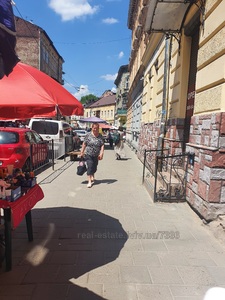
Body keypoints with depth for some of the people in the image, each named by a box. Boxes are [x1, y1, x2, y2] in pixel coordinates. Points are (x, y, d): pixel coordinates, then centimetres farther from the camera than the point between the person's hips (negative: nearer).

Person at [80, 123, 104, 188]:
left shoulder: (100, 136, 1)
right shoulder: (88, 135, -3)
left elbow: (102, 145, -3)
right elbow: (84, 144, 1)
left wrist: (101, 153, -14)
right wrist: (82, 152, 1)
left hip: (96, 155, 3)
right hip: (88, 154, -3)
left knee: (94, 167, 13)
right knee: (90, 166, -11)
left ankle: (92, 177, 39)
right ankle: (89, 181, -9)